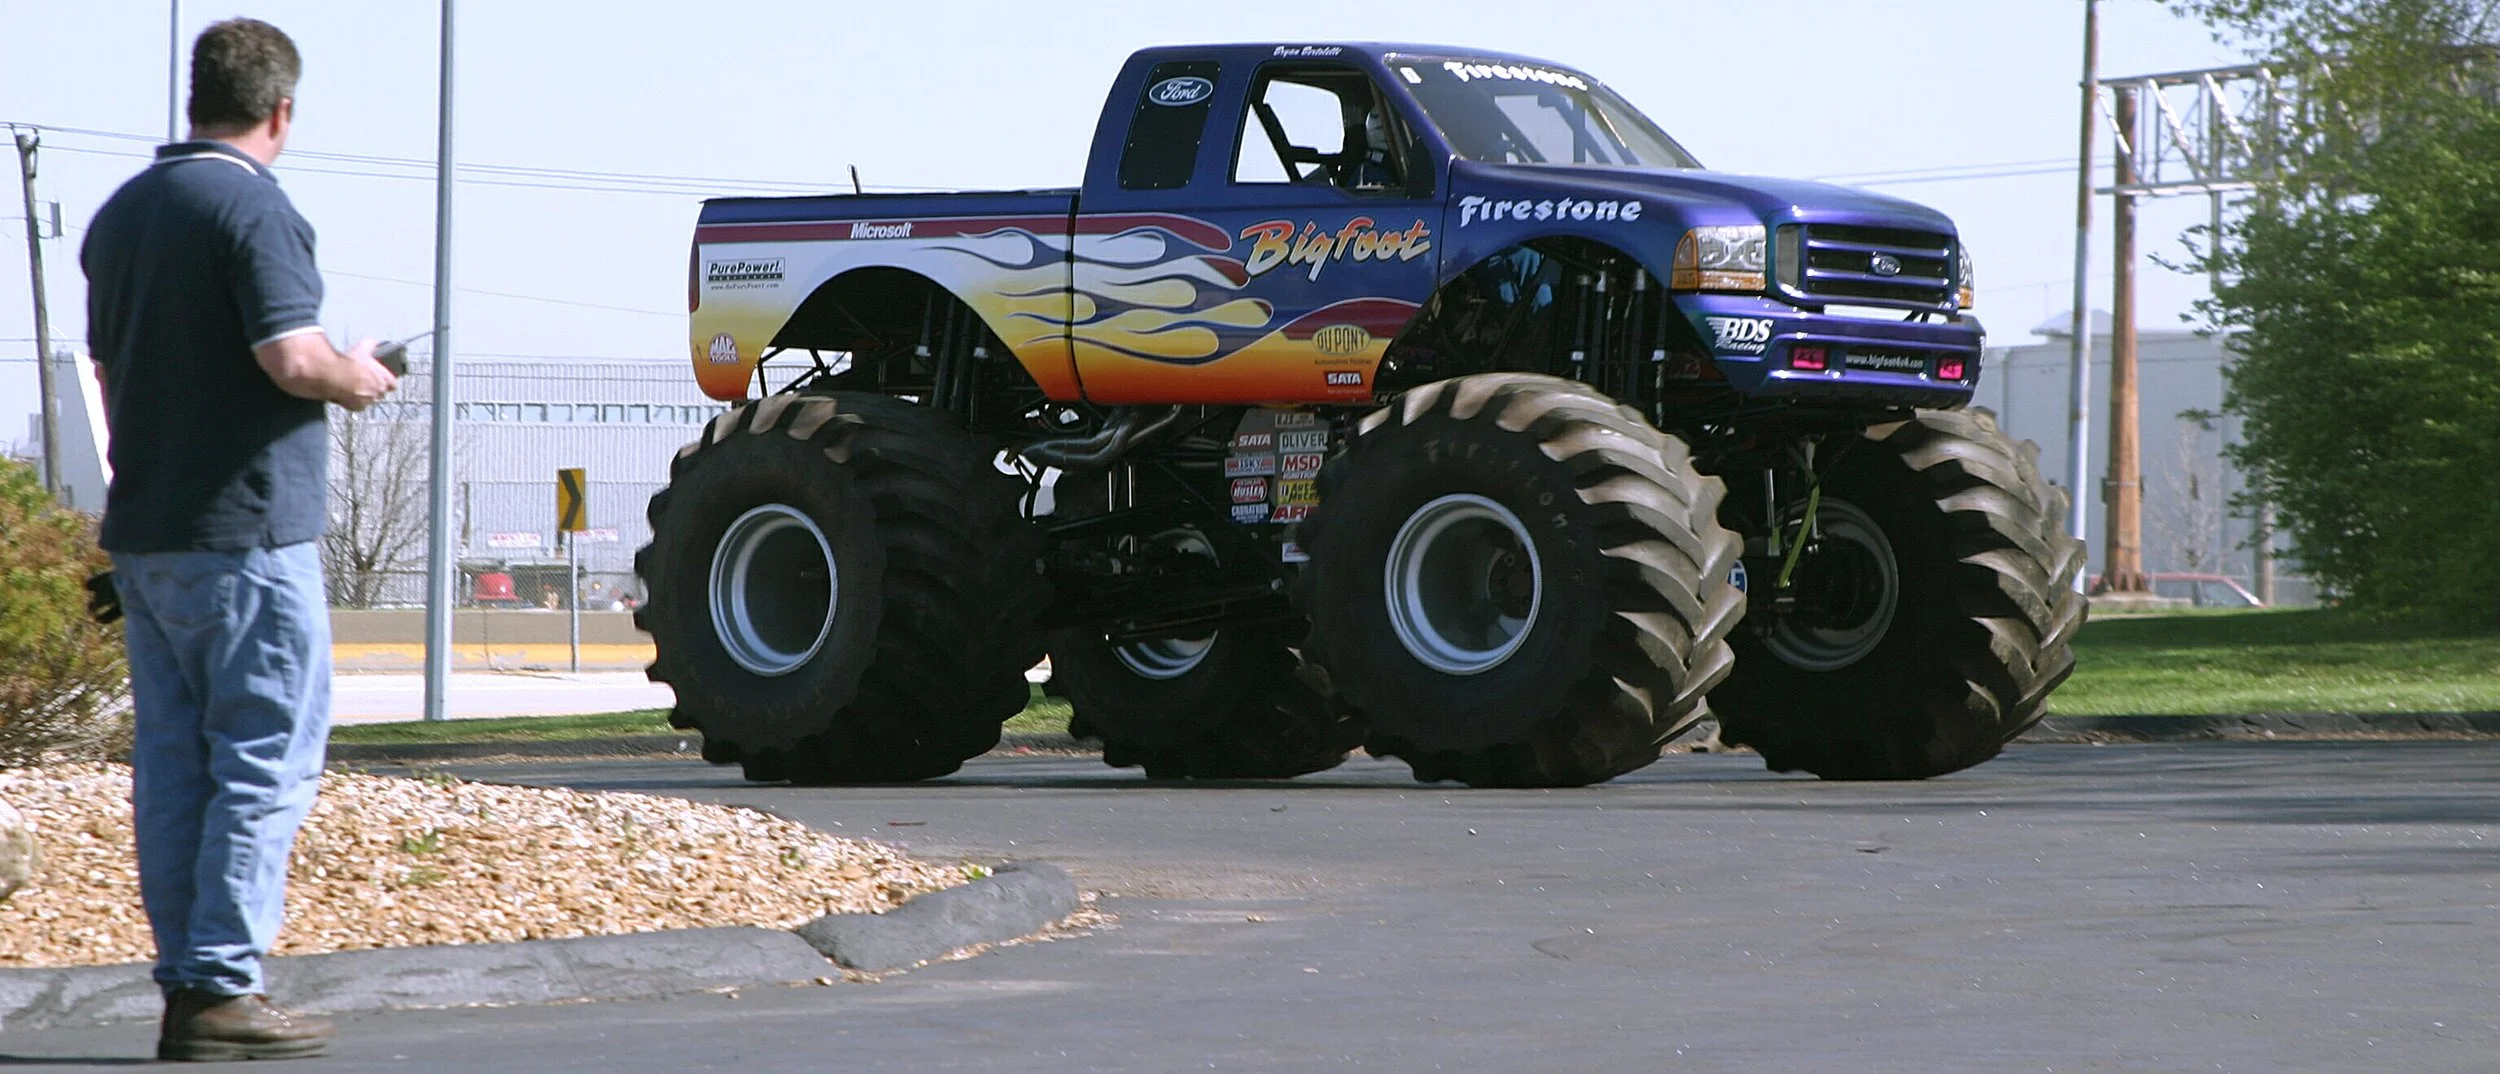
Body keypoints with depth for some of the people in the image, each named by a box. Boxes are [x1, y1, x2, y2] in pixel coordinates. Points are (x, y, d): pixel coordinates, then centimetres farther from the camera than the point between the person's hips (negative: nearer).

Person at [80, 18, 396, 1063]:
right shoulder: (252, 204, -12)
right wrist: (357, 379, -3)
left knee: (172, 763, 9)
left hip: (141, 533, 8)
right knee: (267, 760, -4)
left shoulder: (119, 212, 14)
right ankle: (223, 987, -7)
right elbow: (292, 357, -22)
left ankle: (184, 986, 10)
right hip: (244, 528, -8)